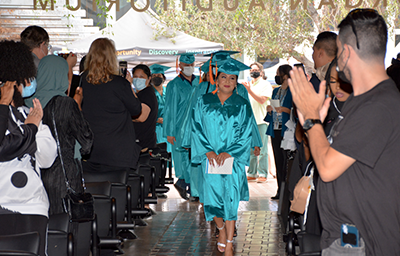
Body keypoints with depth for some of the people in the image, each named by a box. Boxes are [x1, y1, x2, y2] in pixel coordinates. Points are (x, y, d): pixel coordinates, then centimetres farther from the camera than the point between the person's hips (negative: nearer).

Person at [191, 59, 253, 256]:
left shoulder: (242, 106, 4)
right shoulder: (204, 102, 6)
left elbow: (245, 135, 0)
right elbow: (197, 130, 3)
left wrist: (228, 153, -11)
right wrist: (208, 151, -9)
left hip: (233, 159, -1)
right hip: (210, 158, 1)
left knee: (230, 199, -6)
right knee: (212, 198, 0)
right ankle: (221, 230, 27)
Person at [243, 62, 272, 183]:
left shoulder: (265, 84, 1)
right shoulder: (248, 84, 20)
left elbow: (262, 100, -13)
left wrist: (249, 91, -18)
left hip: (261, 121, -6)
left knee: (262, 149, -6)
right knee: (251, 149, 6)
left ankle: (262, 174, -4)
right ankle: (251, 174, 11)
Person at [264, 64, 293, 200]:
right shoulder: (276, 91, 18)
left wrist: (285, 109, -20)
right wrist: (269, 110, 2)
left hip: (286, 130, -7)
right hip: (275, 130, 7)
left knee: (287, 160, -9)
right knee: (278, 160, 7)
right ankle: (280, 190, 11)